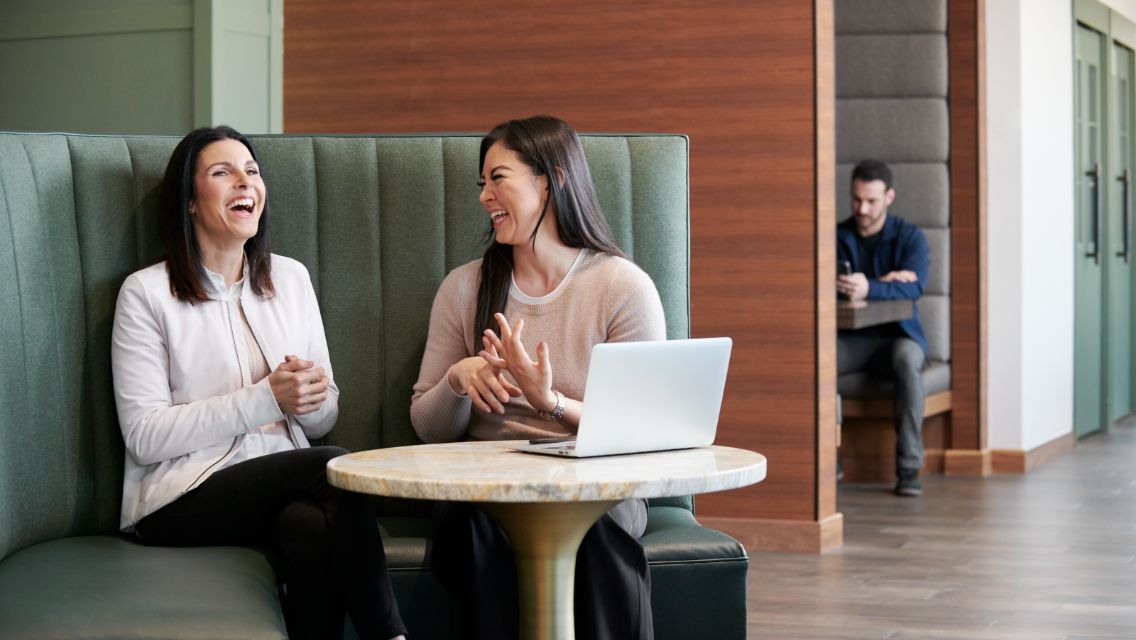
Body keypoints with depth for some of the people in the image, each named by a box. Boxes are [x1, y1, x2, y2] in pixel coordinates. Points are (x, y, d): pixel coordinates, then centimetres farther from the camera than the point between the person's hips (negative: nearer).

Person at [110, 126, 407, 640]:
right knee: (334, 469, -28)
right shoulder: (146, 293, -1)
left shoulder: (291, 278, 15)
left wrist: (312, 399, -8)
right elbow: (144, 436, -9)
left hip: (280, 486, 4)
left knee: (313, 527, -33)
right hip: (180, 500, -4)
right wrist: (266, 400, -16)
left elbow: (324, 419, 18)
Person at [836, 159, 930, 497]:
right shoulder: (837, 237, 7)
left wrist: (869, 288, -39)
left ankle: (909, 469, -34)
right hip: (850, 339, 1)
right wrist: (885, 281, -19)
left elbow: (914, 287, -19)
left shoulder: (910, 236, 0)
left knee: (907, 358, -38)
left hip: (898, 335, -1)